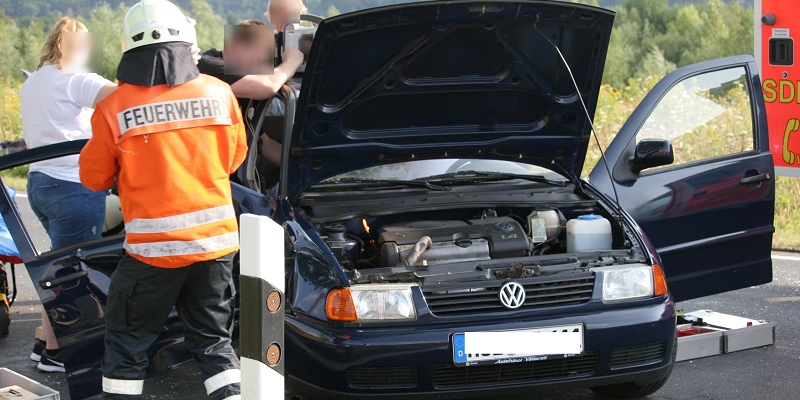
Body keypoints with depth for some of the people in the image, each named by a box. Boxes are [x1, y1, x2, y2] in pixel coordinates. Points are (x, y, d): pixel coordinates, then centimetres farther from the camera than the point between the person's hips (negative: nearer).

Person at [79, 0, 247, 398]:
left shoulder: (113, 110, -10)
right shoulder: (219, 93, -2)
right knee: (214, 342, 14)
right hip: (217, 240, 3)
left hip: (153, 247, -3)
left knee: (127, 341, 11)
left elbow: (94, 178, 3)